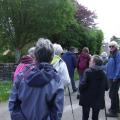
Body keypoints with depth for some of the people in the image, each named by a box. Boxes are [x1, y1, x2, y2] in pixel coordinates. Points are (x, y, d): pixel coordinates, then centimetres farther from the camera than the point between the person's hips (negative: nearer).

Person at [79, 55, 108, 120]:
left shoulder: (88, 72, -15)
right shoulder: (103, 74, -1)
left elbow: (83, 84, -20)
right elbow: (106, 88, 2)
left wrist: (80, 91, -2)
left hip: (87, 99, -3)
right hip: (98, 100, 4)